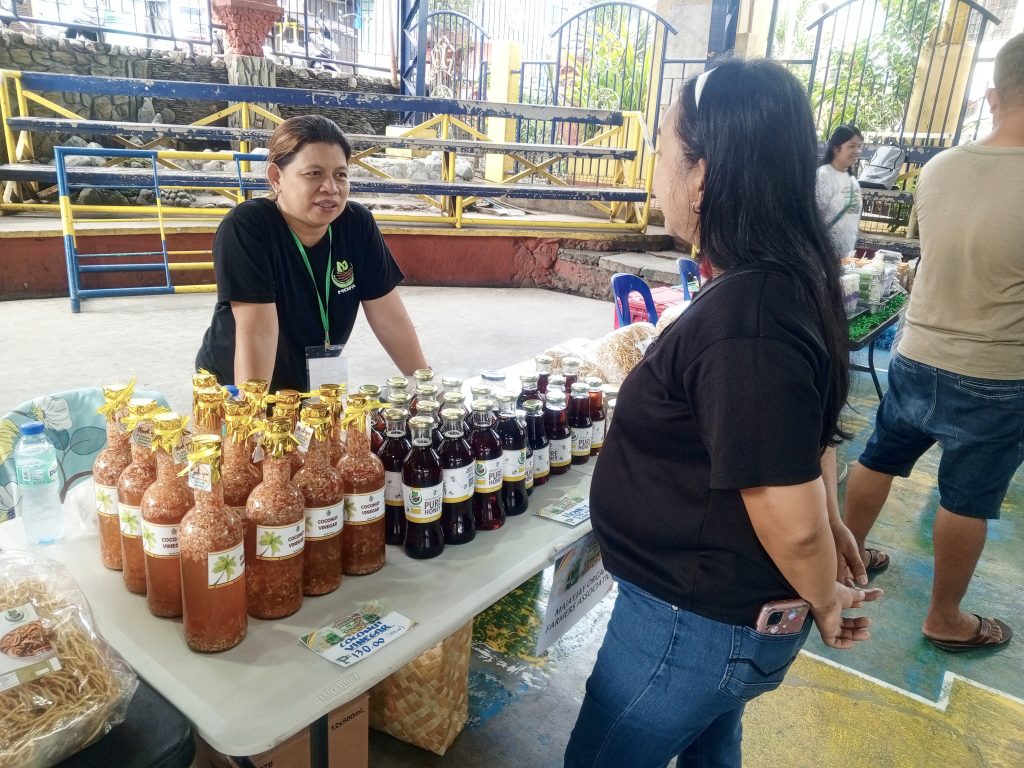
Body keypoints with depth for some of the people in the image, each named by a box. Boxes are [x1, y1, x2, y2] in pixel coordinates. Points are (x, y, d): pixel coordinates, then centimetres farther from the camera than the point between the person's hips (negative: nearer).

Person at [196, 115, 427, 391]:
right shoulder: (245, 227, -20)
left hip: (312, 389, 4)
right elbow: (257, 331, -25)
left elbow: (391, 319, -5)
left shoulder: (358, 224, -8)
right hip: (234, 390, -3)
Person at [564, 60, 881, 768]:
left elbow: (791, 521, -29)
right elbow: (801, 419, 10)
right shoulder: (792, 279, -2)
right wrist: (827, 521, 18)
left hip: (695, 625, -9)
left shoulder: (743, 322, -33)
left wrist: (824, 600, -10)